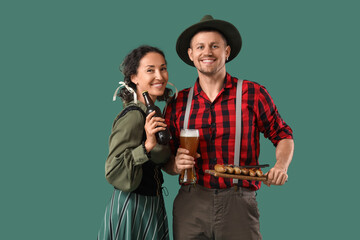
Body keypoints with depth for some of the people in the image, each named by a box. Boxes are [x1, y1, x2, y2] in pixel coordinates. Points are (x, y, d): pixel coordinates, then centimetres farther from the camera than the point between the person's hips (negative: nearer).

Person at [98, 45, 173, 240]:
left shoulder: (151, 113, 7)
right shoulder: (133, 116, -21)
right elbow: (114, 172, -25)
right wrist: (147, 146, -33)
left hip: (151, 205, 9)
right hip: (132, 207, -9)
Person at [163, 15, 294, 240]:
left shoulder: (253, 93, 1)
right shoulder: (178, 104, 8)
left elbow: (283, 136, 9)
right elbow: (166, 159, 13)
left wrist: (281, 166, -10)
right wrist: (176, 165, -9)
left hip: (238, 205, -2)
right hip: (190, 205, 2)